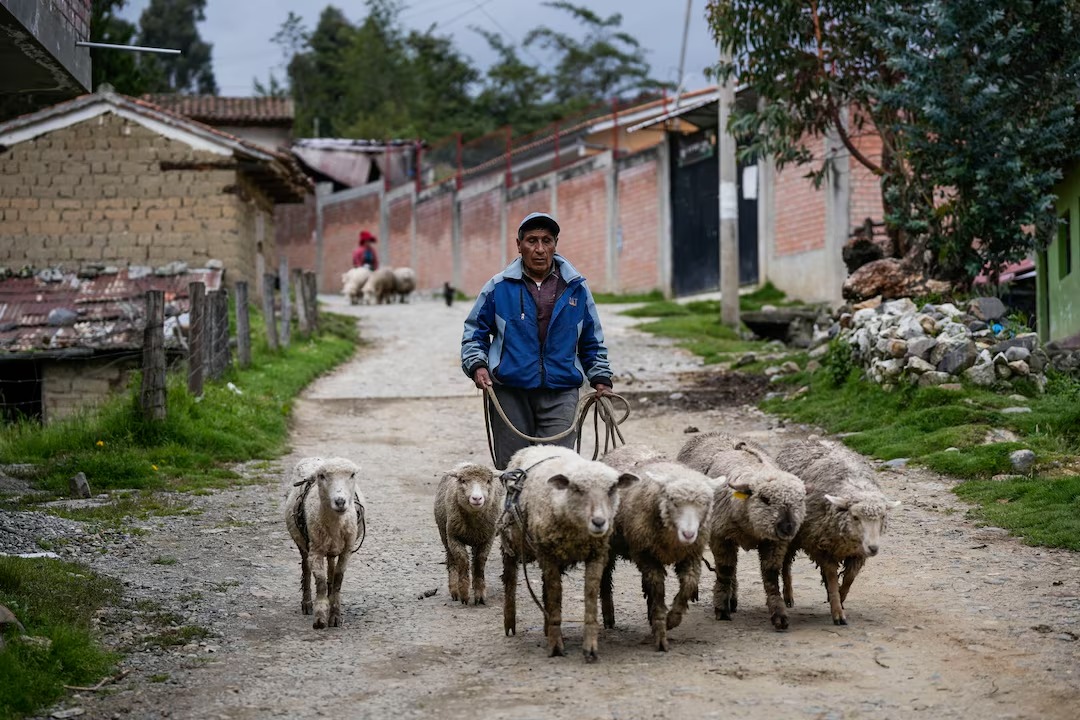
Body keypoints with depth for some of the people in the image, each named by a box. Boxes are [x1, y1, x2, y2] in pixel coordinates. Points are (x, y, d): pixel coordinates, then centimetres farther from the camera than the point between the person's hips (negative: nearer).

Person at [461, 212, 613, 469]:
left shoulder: (576, 288, 10)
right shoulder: (499, 287, 4)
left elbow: (592, 340, 20)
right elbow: (474, 332, 13)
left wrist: (601, 378, 12)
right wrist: (477, 365, -4)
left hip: (560, 394, 0)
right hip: (510, 393, 0)